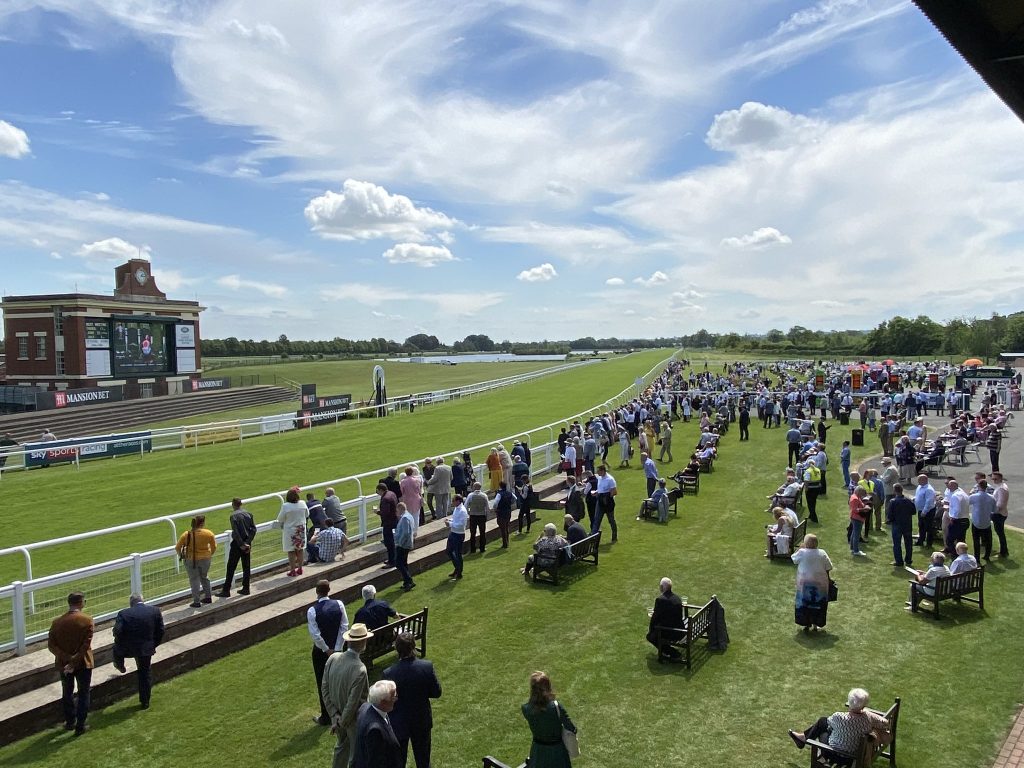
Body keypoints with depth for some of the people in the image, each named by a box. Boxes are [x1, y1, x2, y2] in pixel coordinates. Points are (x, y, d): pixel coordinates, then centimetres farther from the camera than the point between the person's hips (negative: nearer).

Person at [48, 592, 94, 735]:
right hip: (83, 664, -3)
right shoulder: (87, 620, -17)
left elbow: (51, 645, -9)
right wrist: (74, 662, -16)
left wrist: (67, 658, -12)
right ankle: (80, 726, 16)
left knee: (67, 693, 22)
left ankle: (70, 722, 35)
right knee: (83, 694, 12)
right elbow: (86, 645, -21)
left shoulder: (57, 622, -7)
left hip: (63, 664, 3)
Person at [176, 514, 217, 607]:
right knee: (204, 577, 22)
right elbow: (214, 547, -3)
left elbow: (177, 547, -10)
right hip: (205, 559, 2)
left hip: (191, 560, -2)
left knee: (194, 580, 9)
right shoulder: (209, 533, -11)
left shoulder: (187, 534, -14)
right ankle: (208, 597, 31)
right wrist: (210, 555, 15)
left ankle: (196, 602, 11)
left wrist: (181, 556, 7)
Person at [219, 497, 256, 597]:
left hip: (237, 544, -5)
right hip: (247, 543, 5)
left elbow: (236, 533, -19)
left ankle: (226, 590, 6)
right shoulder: (248, 513, 4)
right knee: (246, 566, 11)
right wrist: (248, 542, -4)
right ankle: (245, 589, 16)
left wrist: (241, 544, -13)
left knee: (231, 567, 2)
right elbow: (253, 529, -1)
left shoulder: (233, 516, -13)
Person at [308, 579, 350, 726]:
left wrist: (326, 650, -8)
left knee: (323, 684, 11)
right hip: (336, 649, 3)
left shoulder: (312, 611, -20)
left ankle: (326, 717, 21)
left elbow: (315, 635, -20)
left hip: (321, 651, -3)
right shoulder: (339, 605, -12)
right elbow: (344, 627, -10)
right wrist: (336, 648, -5)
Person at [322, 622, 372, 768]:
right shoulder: (359, 670, -33)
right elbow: (353, 702, -28)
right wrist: (342, 723, -11)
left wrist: (334, 716, -2)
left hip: (337, 715, 6)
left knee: (342, 745, 30)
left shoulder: (332, 658, -14)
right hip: (355, 718, -6)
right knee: (356, 754, 17)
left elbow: (324, 689, -6)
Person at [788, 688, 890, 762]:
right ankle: (804, 737, 44)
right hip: (856, 753, 4)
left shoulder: (839, 717, -34)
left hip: (837, 755, -4)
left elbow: (829, 721, -10)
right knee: (822, 720, 22)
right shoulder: (869, 716, -25)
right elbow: (886, 723, -8)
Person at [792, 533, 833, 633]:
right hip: (819, 583, 2)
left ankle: (806, 625, 14)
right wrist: (828, 578, 14)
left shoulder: (802, 552, -15)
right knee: (818, 604, 13)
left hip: (805, 583, -1)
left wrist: (800, 548, 6)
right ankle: (816, 625, 19)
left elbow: (793, 558, 4)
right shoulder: (822, 553, -9)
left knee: (805, 604, 10)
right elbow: (828, 568, -1)